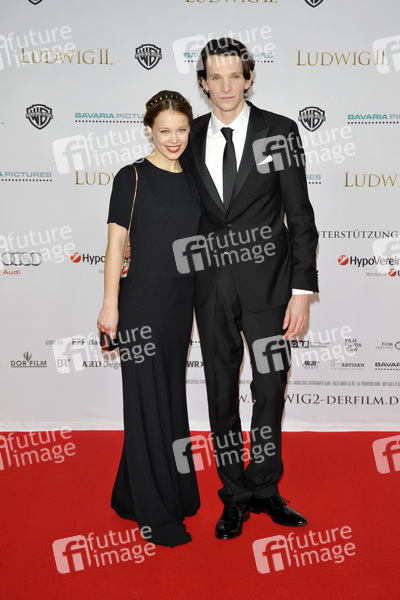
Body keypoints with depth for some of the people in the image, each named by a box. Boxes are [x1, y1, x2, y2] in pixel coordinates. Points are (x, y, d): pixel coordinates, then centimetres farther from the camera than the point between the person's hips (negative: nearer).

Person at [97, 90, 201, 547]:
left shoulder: (189, 179, 11)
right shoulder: (132, 178, -6)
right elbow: (116, 242, -8)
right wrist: (111, 303, -14)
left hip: (180, 303, 6)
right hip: (142, 302, -6)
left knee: (172, 397, 15)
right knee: (148, 400, 1)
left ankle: (175, 492, 33)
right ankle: (155, 513, 13)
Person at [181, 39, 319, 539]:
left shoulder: (279, 131, -1)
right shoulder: (192, 139, 6)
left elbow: (299, 216, -4)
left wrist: (302, 290, -9)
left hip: (266, 281, -2)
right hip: (211, 284, 2)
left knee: (270, 389, 5)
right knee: (221, 392, 10)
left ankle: (264, 489, 28)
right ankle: (234, 496, 27)